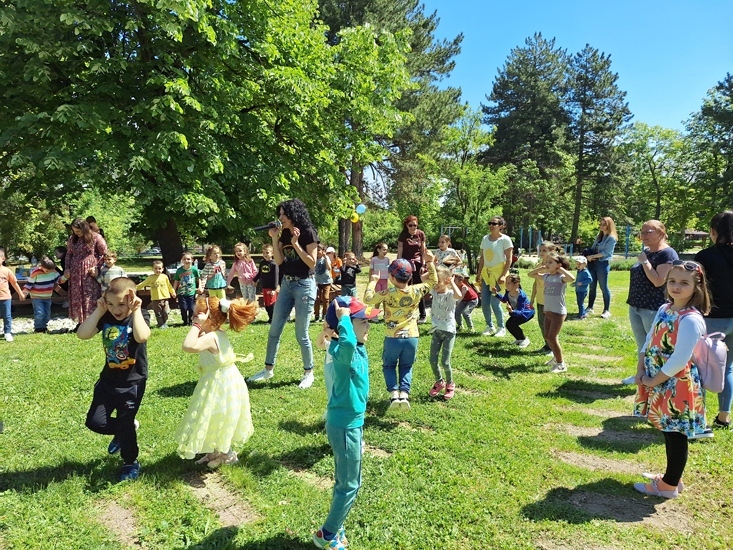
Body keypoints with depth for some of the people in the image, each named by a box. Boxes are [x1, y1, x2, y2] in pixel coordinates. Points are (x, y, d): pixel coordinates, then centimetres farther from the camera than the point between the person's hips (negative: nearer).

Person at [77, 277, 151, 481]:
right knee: (94, 421, 5)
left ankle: (131, 463, 28)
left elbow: (142, 337, -38)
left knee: (124, 423, 3)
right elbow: (82, 334, -16)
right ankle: (125, 430, 35)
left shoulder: (140, 316, -16)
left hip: (132, 381, -5)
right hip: (108, 379, 5)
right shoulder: (106, 317, -3)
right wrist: (99, 311, -18)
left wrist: (136, 310, -32)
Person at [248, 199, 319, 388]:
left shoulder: (308, 233, -11)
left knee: (301, 333, -2)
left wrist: (295, 243, -20)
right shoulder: (283, 234, 7)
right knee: (274, 329, 10)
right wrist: (274, 239, -7)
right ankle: (268, 369, 24)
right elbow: (279, 261, 2)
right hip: (286, 283, 7)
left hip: (304, 285, -7)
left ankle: (308, 373, 15)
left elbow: (312, 263, -15)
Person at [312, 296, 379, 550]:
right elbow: (347, 342, -52)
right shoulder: (341, 352, -27)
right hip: (345, 426, -9)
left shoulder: (356, 349, 0)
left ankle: (335, 526, 40)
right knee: (350, 485, 7)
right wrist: (343, 318, -37)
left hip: (350, 422, 9)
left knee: (345, 482, 23)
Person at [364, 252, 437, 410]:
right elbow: (433, 281, 11)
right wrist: (430, 262, 13)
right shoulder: (416, 291, -5)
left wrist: (373, 281, 4)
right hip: (412, 338, 2)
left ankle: (394, 393, 1)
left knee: (389, 366, 19)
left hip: (393, 338, -2)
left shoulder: (388, 293, -15)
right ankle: (404, 394, 1)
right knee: (406, 367, 21)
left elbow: (368, 299, -7)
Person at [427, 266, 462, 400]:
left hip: (449, 331, -5)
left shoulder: (450, 294, -15)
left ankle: (450, 384, 22)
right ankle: (439, 382, 31)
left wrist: (452, 283, -26)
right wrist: (432, 272, -14)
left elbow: (459, 296, -39)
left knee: (445, 362, -4)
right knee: (433, 360, 6)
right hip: (436, 330, 5)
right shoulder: (434, 291, 0)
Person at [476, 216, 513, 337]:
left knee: (494, 302, -7)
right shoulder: (485, 239, 8)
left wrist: (503, 275, -16)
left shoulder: (505, 239, -8)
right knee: (484, 302, 4)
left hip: (498, 273, -6)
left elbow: (509, 259, -9)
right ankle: (489, 326, 21)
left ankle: (501, 328, 11)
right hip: (486, 273, 6)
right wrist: (478, 273, 9)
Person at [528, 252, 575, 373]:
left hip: (559, 312, -8)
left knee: (552, 338, -6)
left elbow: (572, 278, -36)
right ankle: (556, 357, 36)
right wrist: (541, 268, 2)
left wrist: (562, 269, -24)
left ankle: (561, 364, 7)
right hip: (548, 311, 8)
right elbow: (530, 274, 15)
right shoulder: (546, 276, 6)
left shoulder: (561, 277, -15)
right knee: (547, 337, 16)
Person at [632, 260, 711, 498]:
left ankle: (669, 485, 20)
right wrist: (640, 371, -1)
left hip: (678, 387, -8)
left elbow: (679, 360, -24)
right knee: (668, 432, 20)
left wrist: (654, 381, -16)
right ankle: (672, 476, 36)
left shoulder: (691, 319, -21)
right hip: (659, 383, 8)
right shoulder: (664, 310, 5)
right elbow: (649, 343, 9)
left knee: (676, 435, 6)